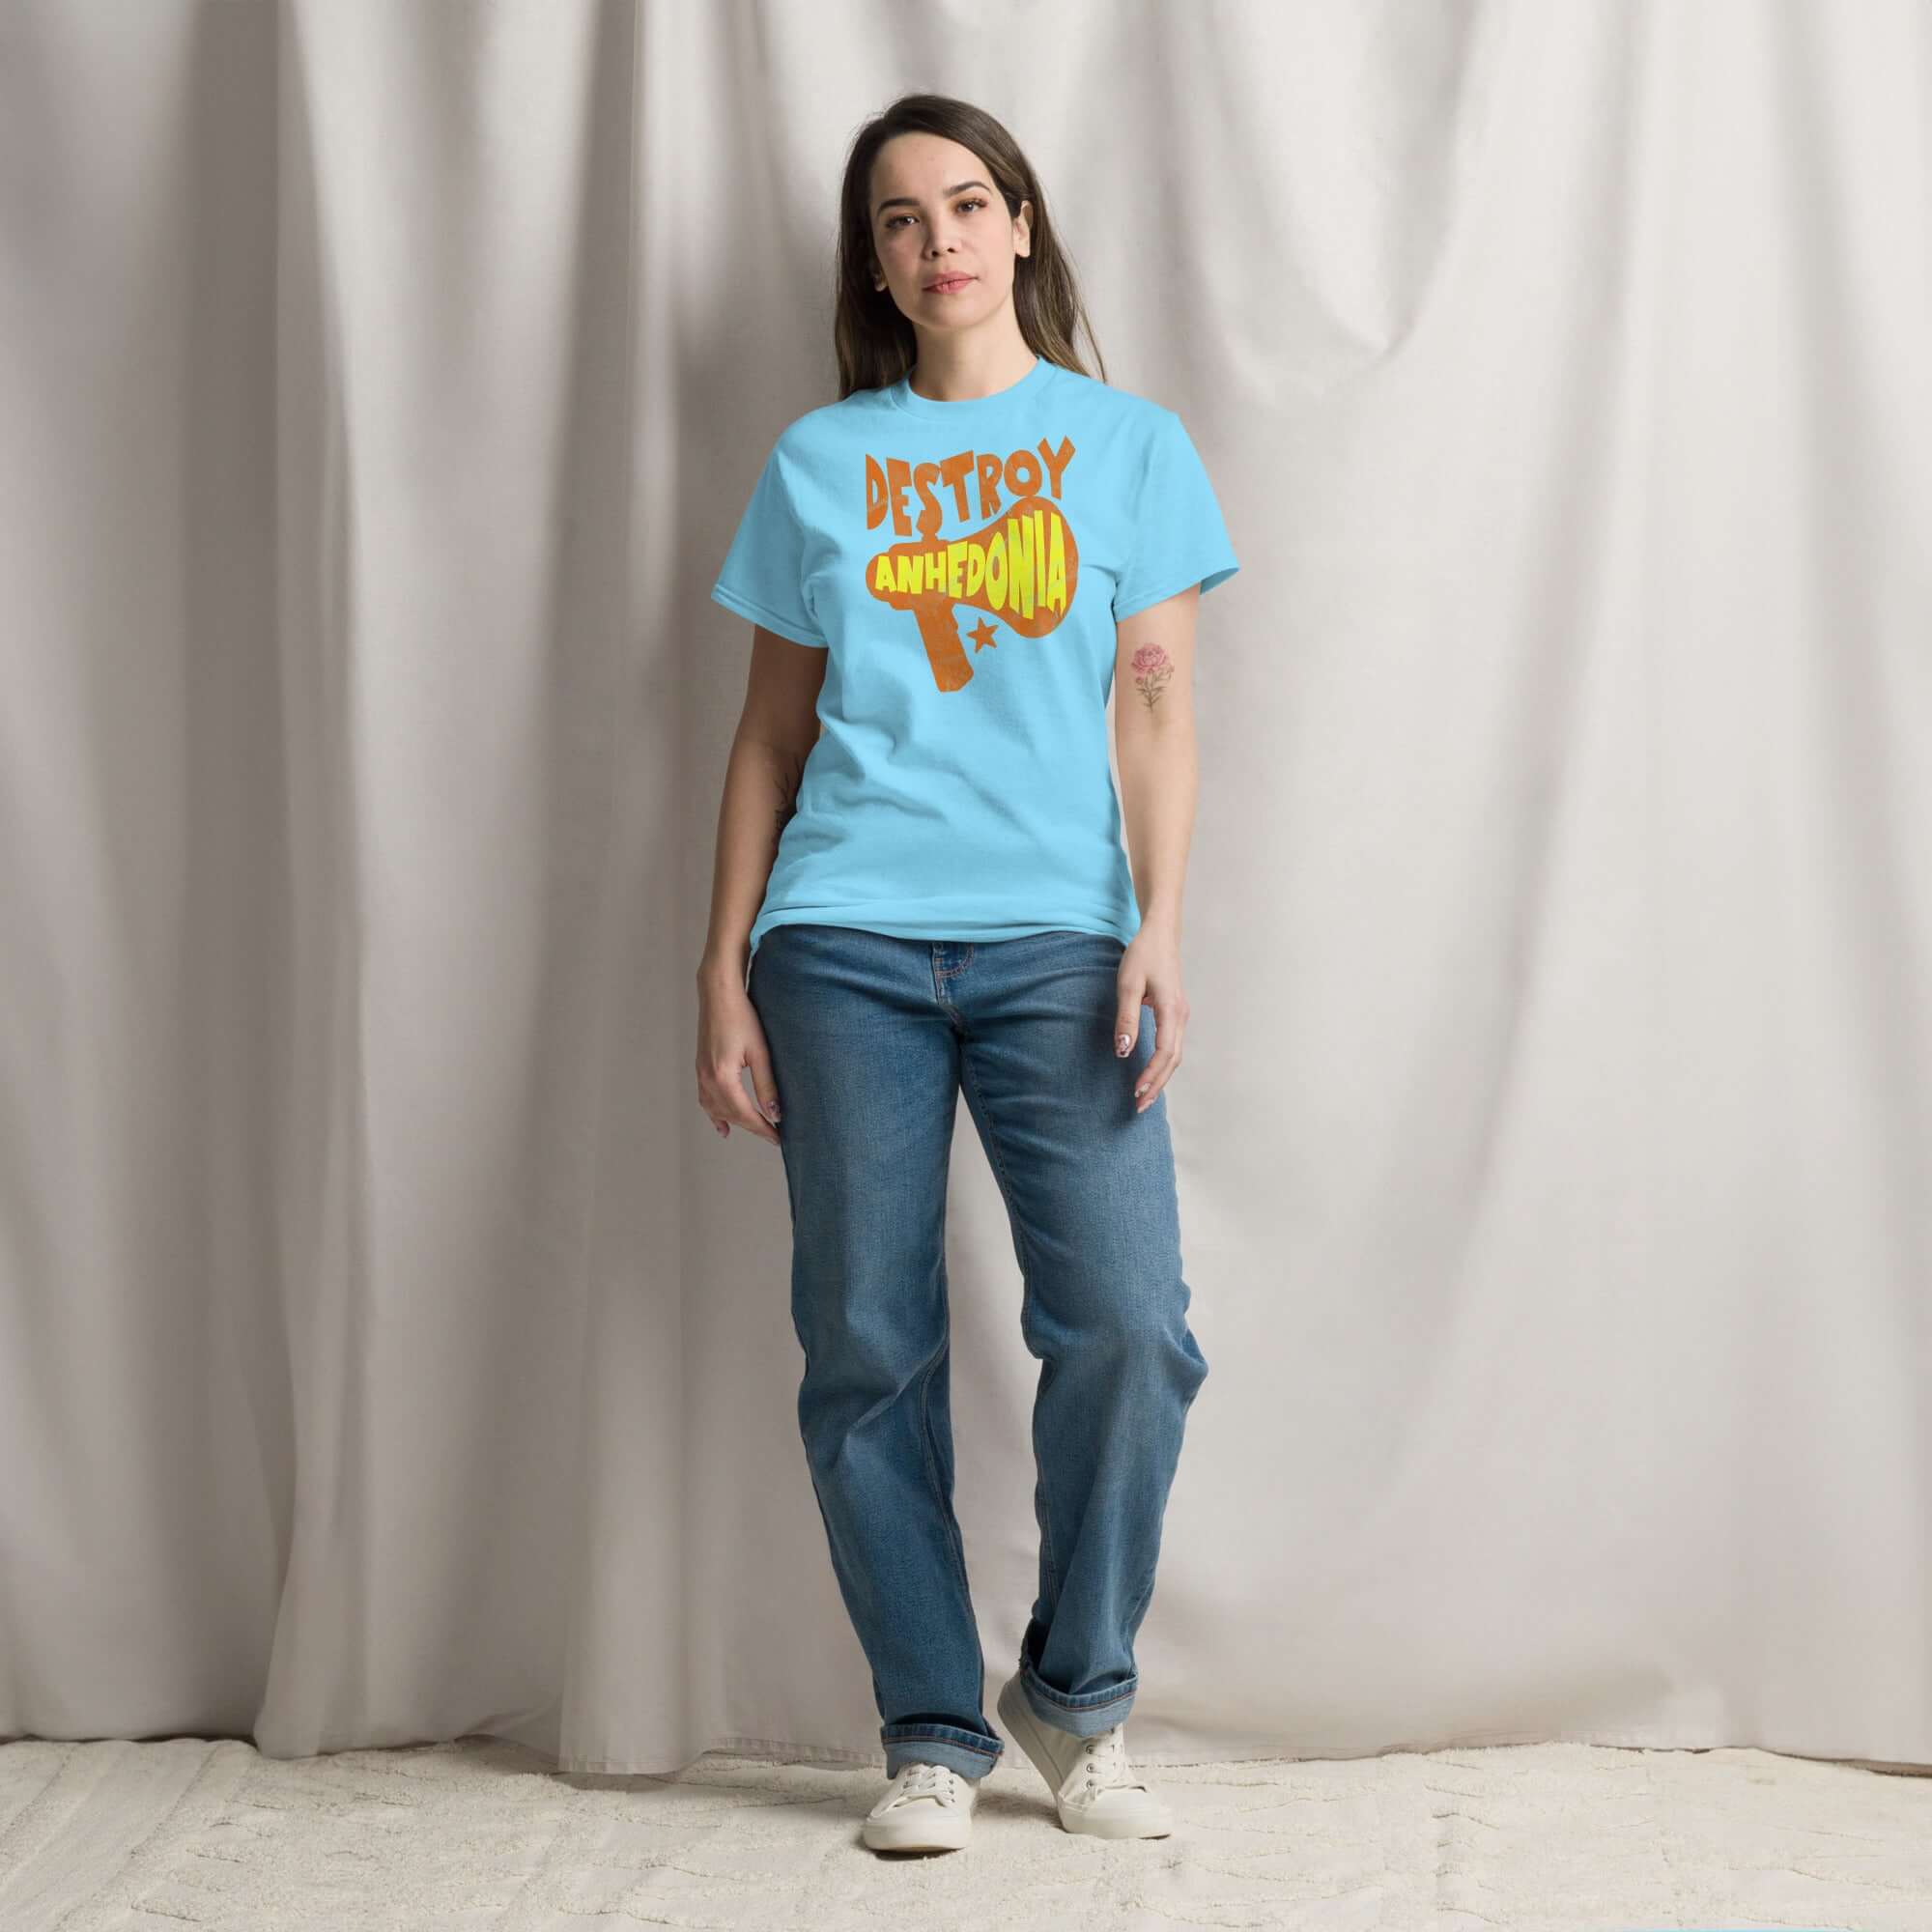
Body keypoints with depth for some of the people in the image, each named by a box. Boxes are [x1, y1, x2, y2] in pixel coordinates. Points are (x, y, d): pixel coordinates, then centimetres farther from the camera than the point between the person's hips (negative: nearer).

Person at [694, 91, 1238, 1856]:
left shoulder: (1130, 443, 12)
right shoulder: (819, 462, 14)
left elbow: (1157, 703, 6)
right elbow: (771, 733, 14)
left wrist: (1160, 929, -7)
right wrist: (723, 971, 7)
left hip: (1057, 939, -1)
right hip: (846, 939, 1)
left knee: (1128, 1323, -13)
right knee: (868, 1348, -1)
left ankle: (1079, 1694, 8)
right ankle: (932, 1733, 12)